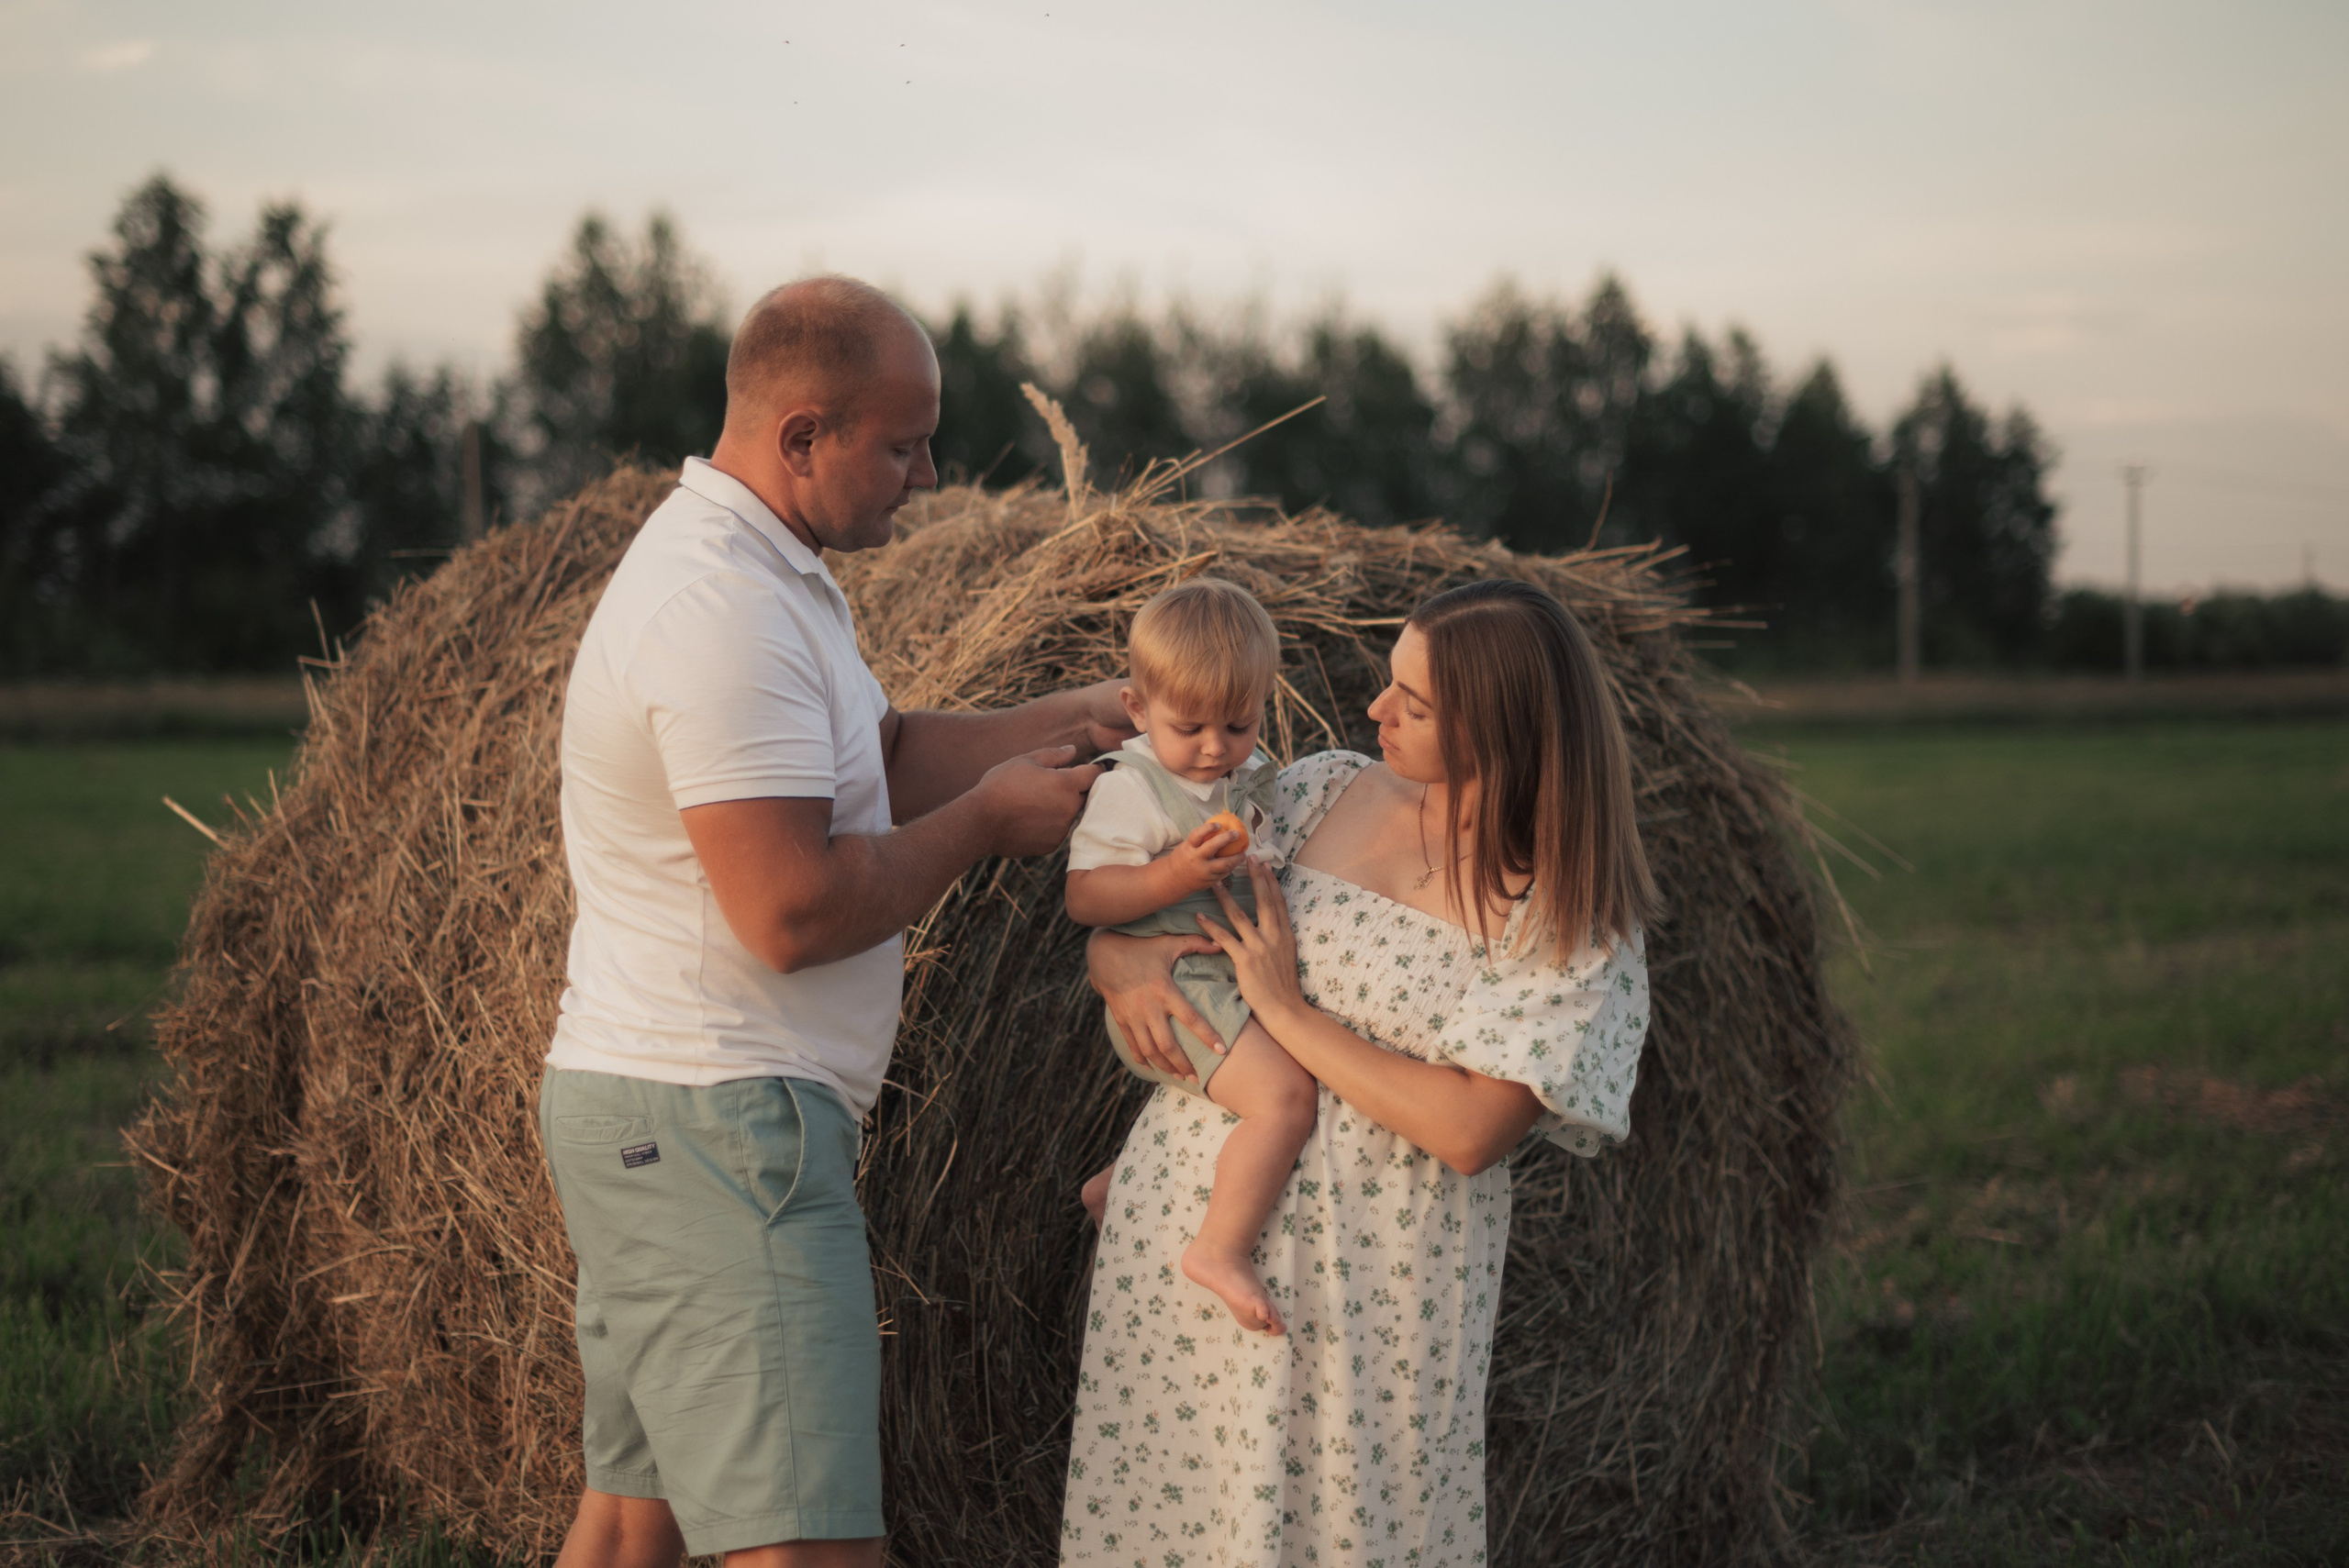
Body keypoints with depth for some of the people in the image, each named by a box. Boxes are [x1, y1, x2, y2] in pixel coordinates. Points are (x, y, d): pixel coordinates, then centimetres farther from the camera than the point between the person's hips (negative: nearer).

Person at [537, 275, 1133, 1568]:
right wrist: (985, 816, -10)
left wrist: (1074, 718, 8)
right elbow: (794, 911, -24)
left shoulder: (748, 566, 14)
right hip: (710, 1123, -11)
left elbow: (879, 757, 18)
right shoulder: (725, 611, -20)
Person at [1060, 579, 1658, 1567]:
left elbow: (1469, 1133, -18)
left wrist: (1287, 1012, -15)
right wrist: (1116, 959, -11)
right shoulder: (1323, 794, 2)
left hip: (1380, 1276, -4)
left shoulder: (1575, 924, -10)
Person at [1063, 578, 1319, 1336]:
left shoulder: (1252, 778, 12)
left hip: (1240, 978, 10)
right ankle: (1222, 1250, -17)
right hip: (1170, 990, -10)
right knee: (1286, 1094, -27)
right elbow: (1083, 897, -21)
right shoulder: (1132, 790, -13)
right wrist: (1175, 876, -30)